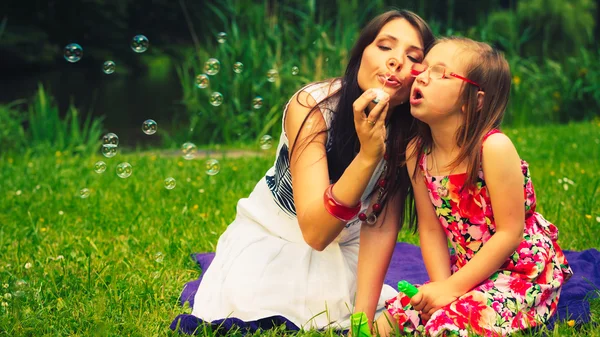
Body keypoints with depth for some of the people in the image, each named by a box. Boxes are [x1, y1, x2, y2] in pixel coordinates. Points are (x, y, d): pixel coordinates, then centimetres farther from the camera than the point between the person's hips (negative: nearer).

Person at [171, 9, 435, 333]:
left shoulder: (408, 132, -16)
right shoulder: (314, 105, -27)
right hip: (271, 239, -3)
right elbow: (315, 232, -33)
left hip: (342, 251, 3)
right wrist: (367, 155, -45)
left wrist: (363, 317, -23)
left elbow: (382, 227, -15)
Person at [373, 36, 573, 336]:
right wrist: (442, 285, -15)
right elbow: (431, 230, 1)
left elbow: (509, 233, -21)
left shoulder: (494, 148, -23)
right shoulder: (416, 153, -3)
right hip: (469, 272, 6)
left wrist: (452, 287, -20)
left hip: (525, 270, -6)